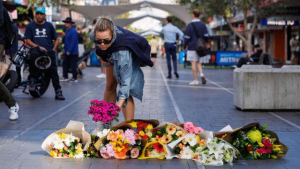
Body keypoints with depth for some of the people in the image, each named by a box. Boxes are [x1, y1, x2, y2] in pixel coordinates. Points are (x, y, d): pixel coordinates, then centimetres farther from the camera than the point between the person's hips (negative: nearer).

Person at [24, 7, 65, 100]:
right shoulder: (30, 26, 9)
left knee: (53, 71, -9)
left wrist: (53, 49, 1)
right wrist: (38, 47, -10)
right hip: (36, 48, -2)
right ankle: (32, 79, -22)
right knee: (34, 54, -36)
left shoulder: (49, 25, 12)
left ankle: (58, 92, -4)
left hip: (49, 51, 2)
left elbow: (56, 39, 16)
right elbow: (28, 40, 3)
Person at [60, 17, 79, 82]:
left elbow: (73, 42, -21)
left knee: (73, 65, -2)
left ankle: (74, 78, 6)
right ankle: (65, 77, 19)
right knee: (65, 64, 11)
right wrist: (65, 48, 13)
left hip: (72, 52, -9)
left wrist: (69, 51, -21)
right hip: (67, 51, 9)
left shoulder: (73, 31, -17)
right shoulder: (67, 30, 12)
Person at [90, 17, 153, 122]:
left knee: (126, 91, -17)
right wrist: (101, 56, -8)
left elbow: (125, 81, -51)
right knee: (110, 86, 12)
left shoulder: (123, 51, -50)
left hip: (130, 58, -5)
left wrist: (118, 106, -61)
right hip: (111, 57, 5)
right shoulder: (93, 35, -37)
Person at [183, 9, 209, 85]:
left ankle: (195, 80, -1)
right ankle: (201, 74, -5)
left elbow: (187, 37, -10)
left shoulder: (190, 25, -9)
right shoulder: (203, 24, 5)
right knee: (198, 62, 18)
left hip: (192, 46, -5)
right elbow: (206, 36, 3)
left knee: (194, 63, -1)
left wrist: (184, 46, 1)